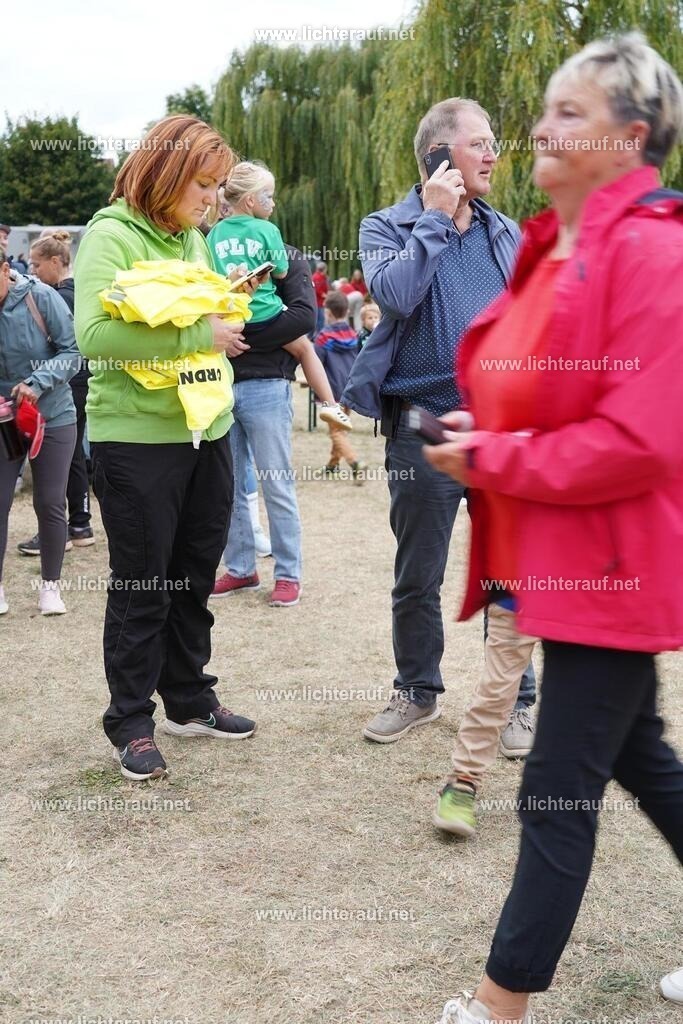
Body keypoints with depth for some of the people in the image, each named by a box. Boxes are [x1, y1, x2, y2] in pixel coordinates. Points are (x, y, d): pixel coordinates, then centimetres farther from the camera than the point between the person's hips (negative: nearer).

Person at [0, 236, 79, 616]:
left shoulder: (41, 297, -14)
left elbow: (73, 352, -11)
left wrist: (37, 383, -25)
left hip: (53, 417, -1)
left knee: (51, 503, 5)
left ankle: (51, 584, 19)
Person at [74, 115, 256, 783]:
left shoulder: (193, 238, 12)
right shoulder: (110, 236, -11)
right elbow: (96, 333, -25)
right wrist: (199, 332, -22)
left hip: (207, 429, 7)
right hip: (137, 437, -7)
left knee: (194, 577, 15)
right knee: (141, 587, 3)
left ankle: (190, 701, 30)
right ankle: (131, 723, 18)